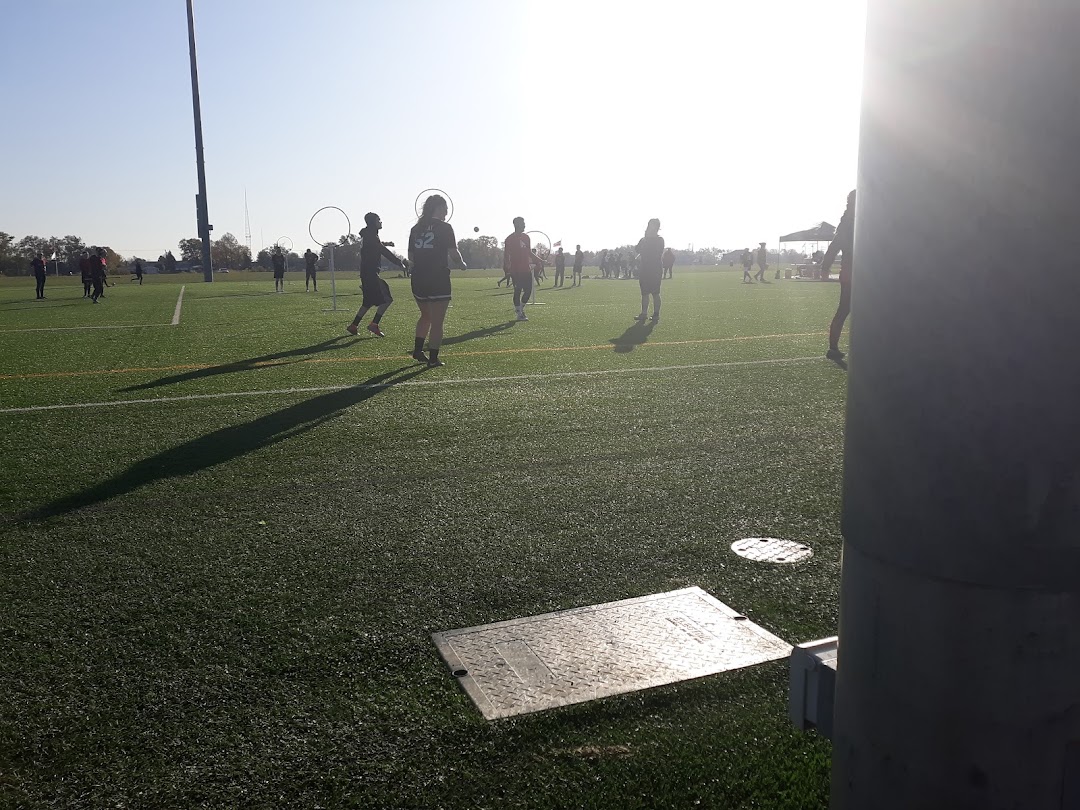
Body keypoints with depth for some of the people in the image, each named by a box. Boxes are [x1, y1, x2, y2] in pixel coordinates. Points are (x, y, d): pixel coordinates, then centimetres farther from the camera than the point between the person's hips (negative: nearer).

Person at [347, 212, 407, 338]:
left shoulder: (367, 235, 17)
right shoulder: (371, 236, -13)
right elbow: (385, 252, -17)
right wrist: (399, 263, -15)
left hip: (366, 272, 10)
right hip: (371, 273, -10)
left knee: (369, 302, 16)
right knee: (387, 299, -11)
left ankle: (353, 326, 17)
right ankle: (374, 324, -12)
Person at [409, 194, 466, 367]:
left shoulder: (415, 229, 9)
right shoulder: (444, 227, -7)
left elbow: (411, 257, 11)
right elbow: (454, 253, -10)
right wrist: (461, 264, 9)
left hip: (418, 280, 6)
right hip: (438, 281, -6)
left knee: (425, 316, 24)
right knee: (437, 322, 2)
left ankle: (418, 351, 21)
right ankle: (433, 359, 2)